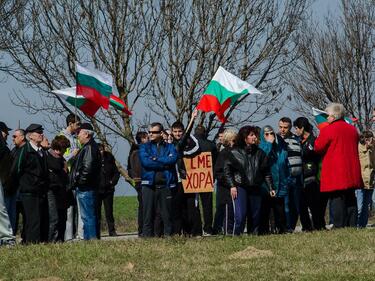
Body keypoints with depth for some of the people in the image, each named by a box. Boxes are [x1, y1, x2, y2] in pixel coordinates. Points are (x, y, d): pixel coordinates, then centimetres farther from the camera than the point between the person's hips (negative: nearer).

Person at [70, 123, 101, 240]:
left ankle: (90, 238, -11)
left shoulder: (89, 148, -14)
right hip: (85, 188, 11)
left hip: (85, 189, -11)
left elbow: (87, 168, -23)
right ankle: (91, 238, 16)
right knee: (90, 215, 12)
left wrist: (79, 181, -16)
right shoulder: (88, 147, 19)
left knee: (87, 216, -10)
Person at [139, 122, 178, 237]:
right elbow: (146, 162, -7)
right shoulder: (144, 147, 12)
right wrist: (164, 164, -7)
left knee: (167, 214, 2)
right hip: (149, 184, 0)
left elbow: (173, 159, -8)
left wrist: (156, 159, -7)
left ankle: (168, 235, 7)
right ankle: (147, 236, -1)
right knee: (148, 214, -2)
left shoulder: (169, 147, 13)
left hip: (165, 184, 1)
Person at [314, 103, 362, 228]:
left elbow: (318, 148, -5)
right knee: (351, 200, 10)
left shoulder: (328, 130, -11)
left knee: (337, 200, -6)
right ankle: (352, 225, 9)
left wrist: (320, 135, 12)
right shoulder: (352, 129, 10)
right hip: (351, 174, 6)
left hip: (335, 175, -6)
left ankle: (340, 226, -9)